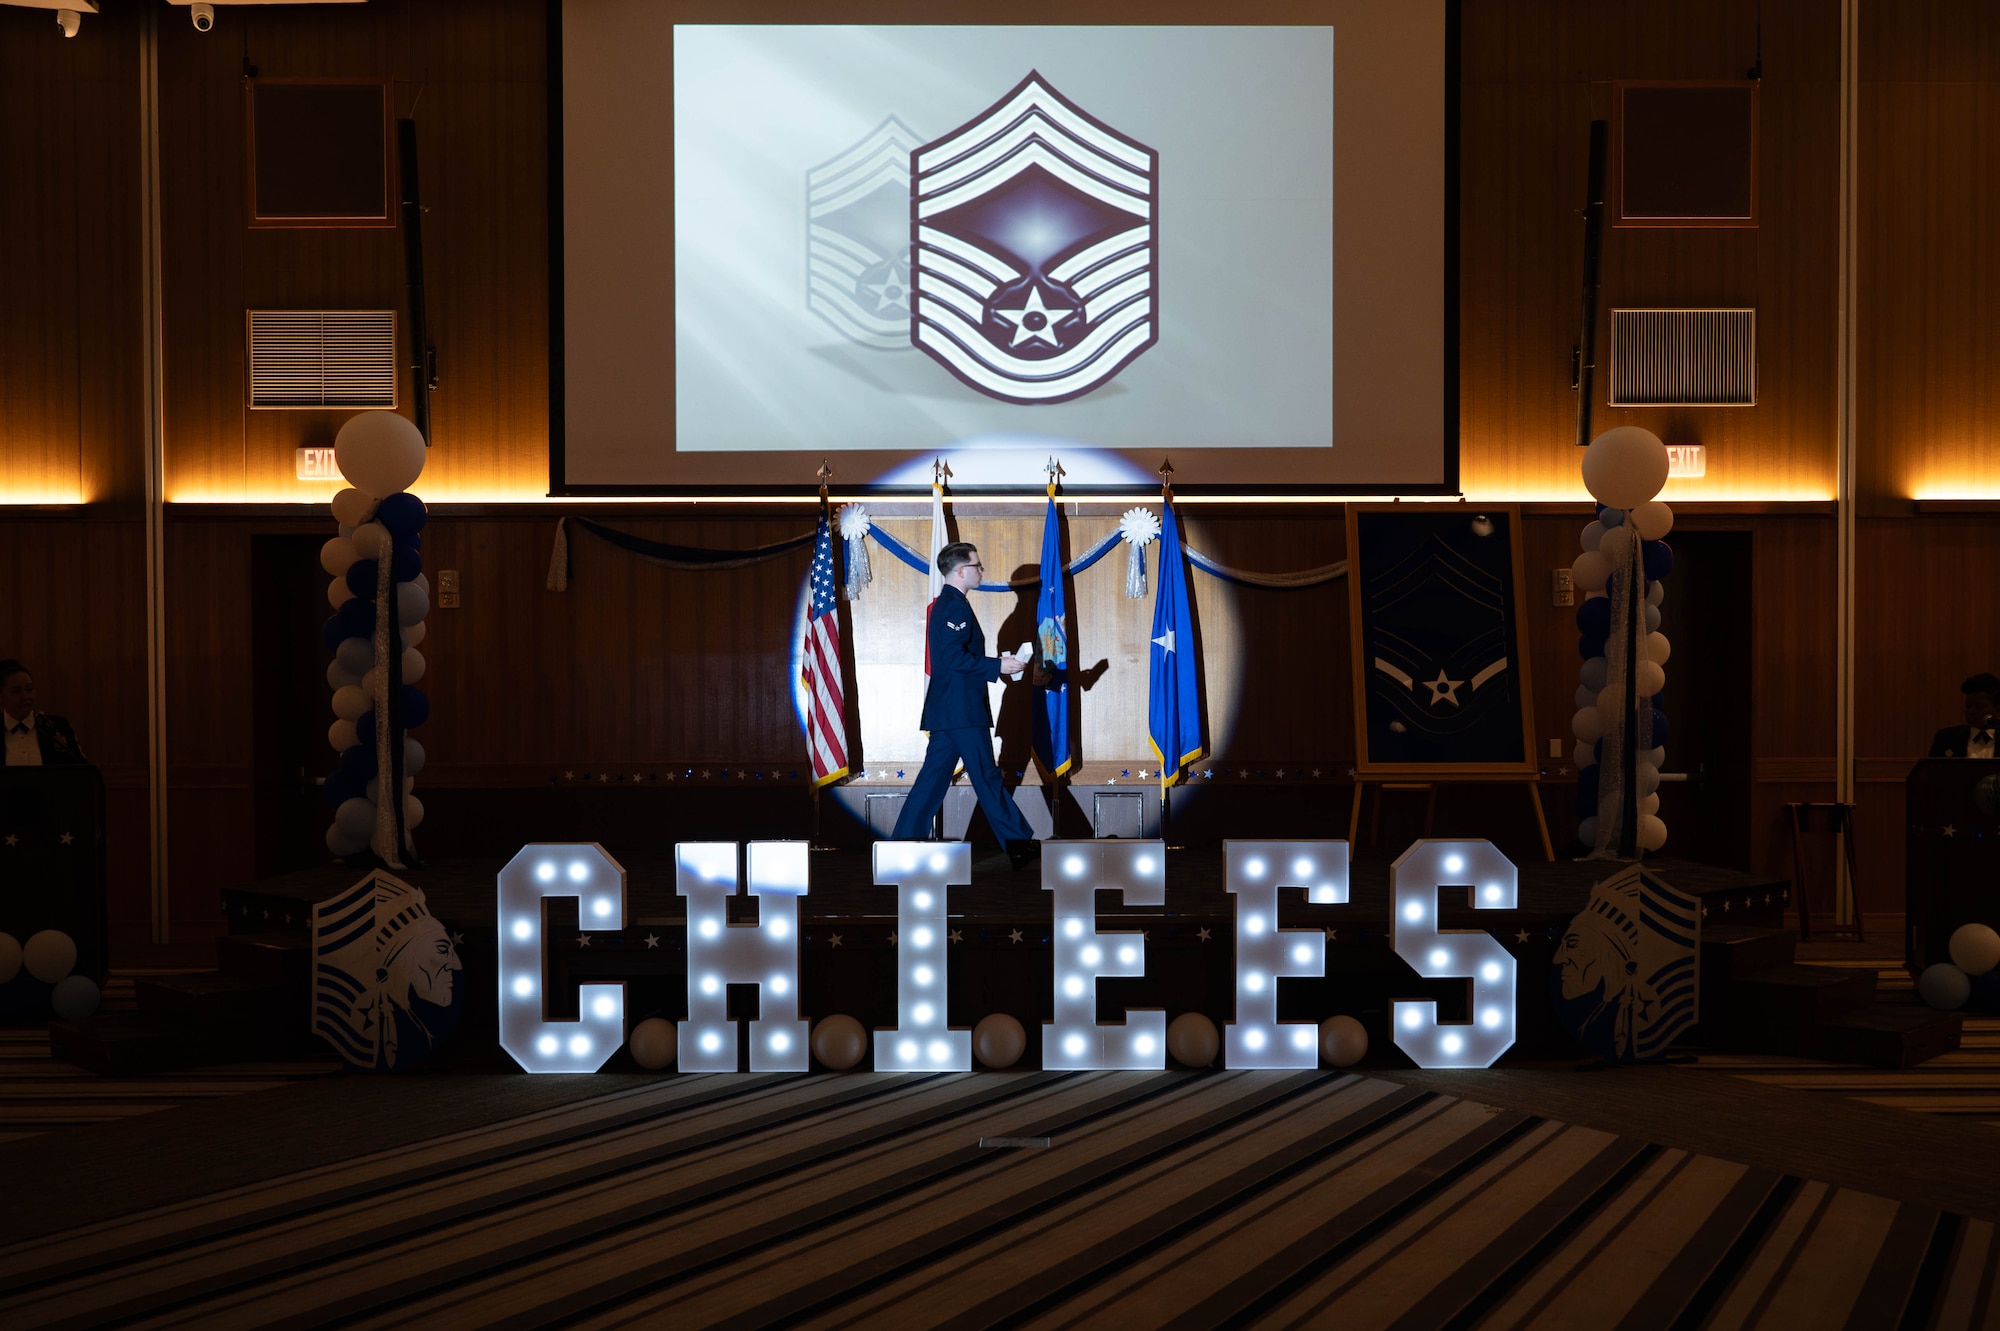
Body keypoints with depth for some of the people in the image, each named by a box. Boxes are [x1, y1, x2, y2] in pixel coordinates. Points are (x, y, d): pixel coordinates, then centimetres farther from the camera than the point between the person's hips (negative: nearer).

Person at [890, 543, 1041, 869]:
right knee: (986, 777, -3)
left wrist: (998, 664, 16)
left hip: (946, 708, 10)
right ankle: (1018, 843, 4)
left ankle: (905, 840, 8)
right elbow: (955, 658, -23)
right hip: (962, 710, -10)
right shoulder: (956, 607, -15)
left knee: (934, 776, 9)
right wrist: (998, 666, -18)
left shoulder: (944, 605, 18)